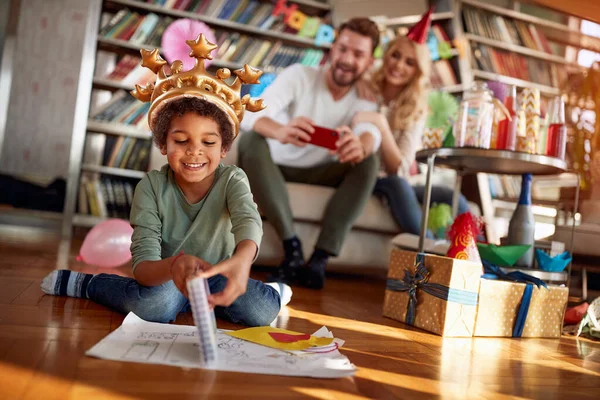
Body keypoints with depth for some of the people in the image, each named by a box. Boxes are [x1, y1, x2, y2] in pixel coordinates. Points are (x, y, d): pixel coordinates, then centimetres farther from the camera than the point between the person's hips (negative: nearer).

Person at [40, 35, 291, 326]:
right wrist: (173, 266, -51)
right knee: (155, 302, -35)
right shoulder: (151, 187, -18)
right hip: (164, 278, -1)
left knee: (262, 312, -26)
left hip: (214, 278, 1)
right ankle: (86, 283, -5)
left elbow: (248, 221, -35)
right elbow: (143, 265, -26)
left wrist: (241, 259, -60)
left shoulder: (232, 180, -14)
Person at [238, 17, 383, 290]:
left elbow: (371, 133, -29)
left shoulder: (365, 98, -4)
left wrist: (360, 145, -56)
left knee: (368, 161, -24)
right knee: (251, 139, -32)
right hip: (276, 166, -2)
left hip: (319, 173, 2)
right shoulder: (298, 75, -12)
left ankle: (320, 259, -30)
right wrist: (281, 131, -56)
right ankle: (292, 246, -33)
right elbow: (251, 115, -31)